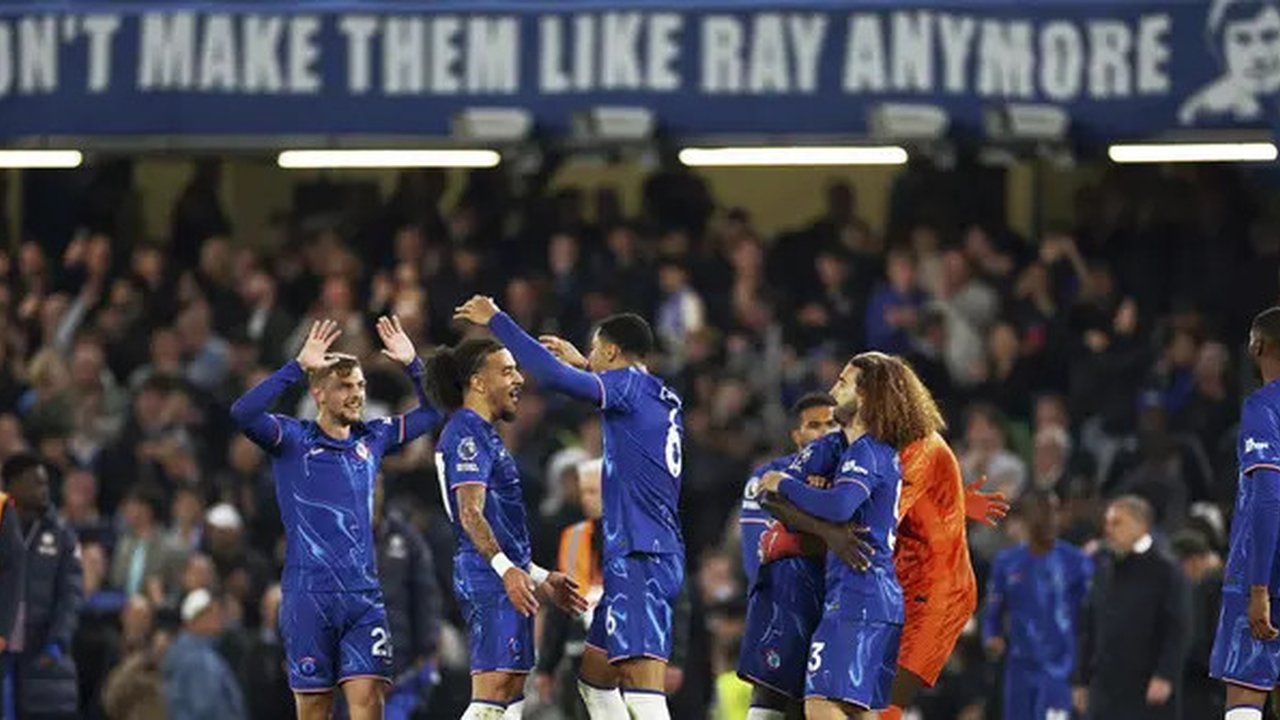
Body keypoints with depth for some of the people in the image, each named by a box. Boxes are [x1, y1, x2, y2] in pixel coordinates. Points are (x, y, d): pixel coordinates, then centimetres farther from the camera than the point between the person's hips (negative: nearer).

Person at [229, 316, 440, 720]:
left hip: (364, 593, 3)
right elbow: (242, 413, -19)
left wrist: (413, 364, 5)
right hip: (308, 594, -3)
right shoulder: (293, 440, -2)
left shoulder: (371, 440, 12)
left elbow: (432, 413, 20)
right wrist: (298, 366, -23)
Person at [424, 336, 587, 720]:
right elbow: (471, 514, -21)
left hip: (507, 577, 11)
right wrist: (506, 568, -32)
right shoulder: (467, 433, -9)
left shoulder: (482, 434, 23)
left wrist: (540, 578, 31)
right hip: (489, 577, -11)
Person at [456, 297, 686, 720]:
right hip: (660, 555, 10)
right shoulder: (663, 398, 18)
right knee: (594, 672, 19)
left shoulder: (629, 385, -6)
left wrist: (496, 321, -10)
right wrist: (581, 363, 50)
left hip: (639, 555, -10)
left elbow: (553, 376, -19)